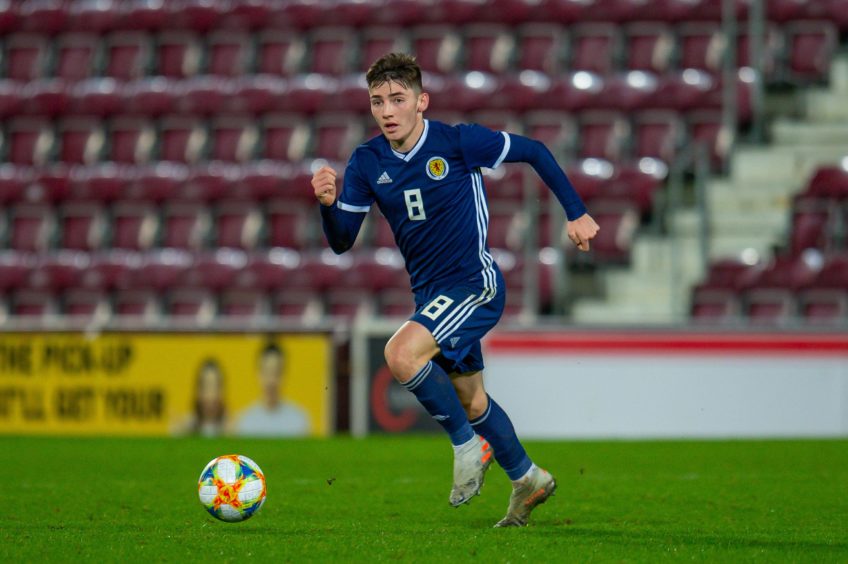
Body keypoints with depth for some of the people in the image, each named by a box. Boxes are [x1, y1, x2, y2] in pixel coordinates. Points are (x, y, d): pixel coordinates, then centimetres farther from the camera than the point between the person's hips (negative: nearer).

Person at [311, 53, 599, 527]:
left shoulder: (458, 142, -15)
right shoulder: (368, 163, -2)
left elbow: (534, 152, -3)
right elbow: (342, 242, -1)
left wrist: (577, 213, -2)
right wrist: (329, 203, -22)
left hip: (475, 284, -7)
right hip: (431, 295, 7)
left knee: (401, 354, -27)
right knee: (471, 400, 17)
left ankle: (469, 445, -9)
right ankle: (527, 479, 38)